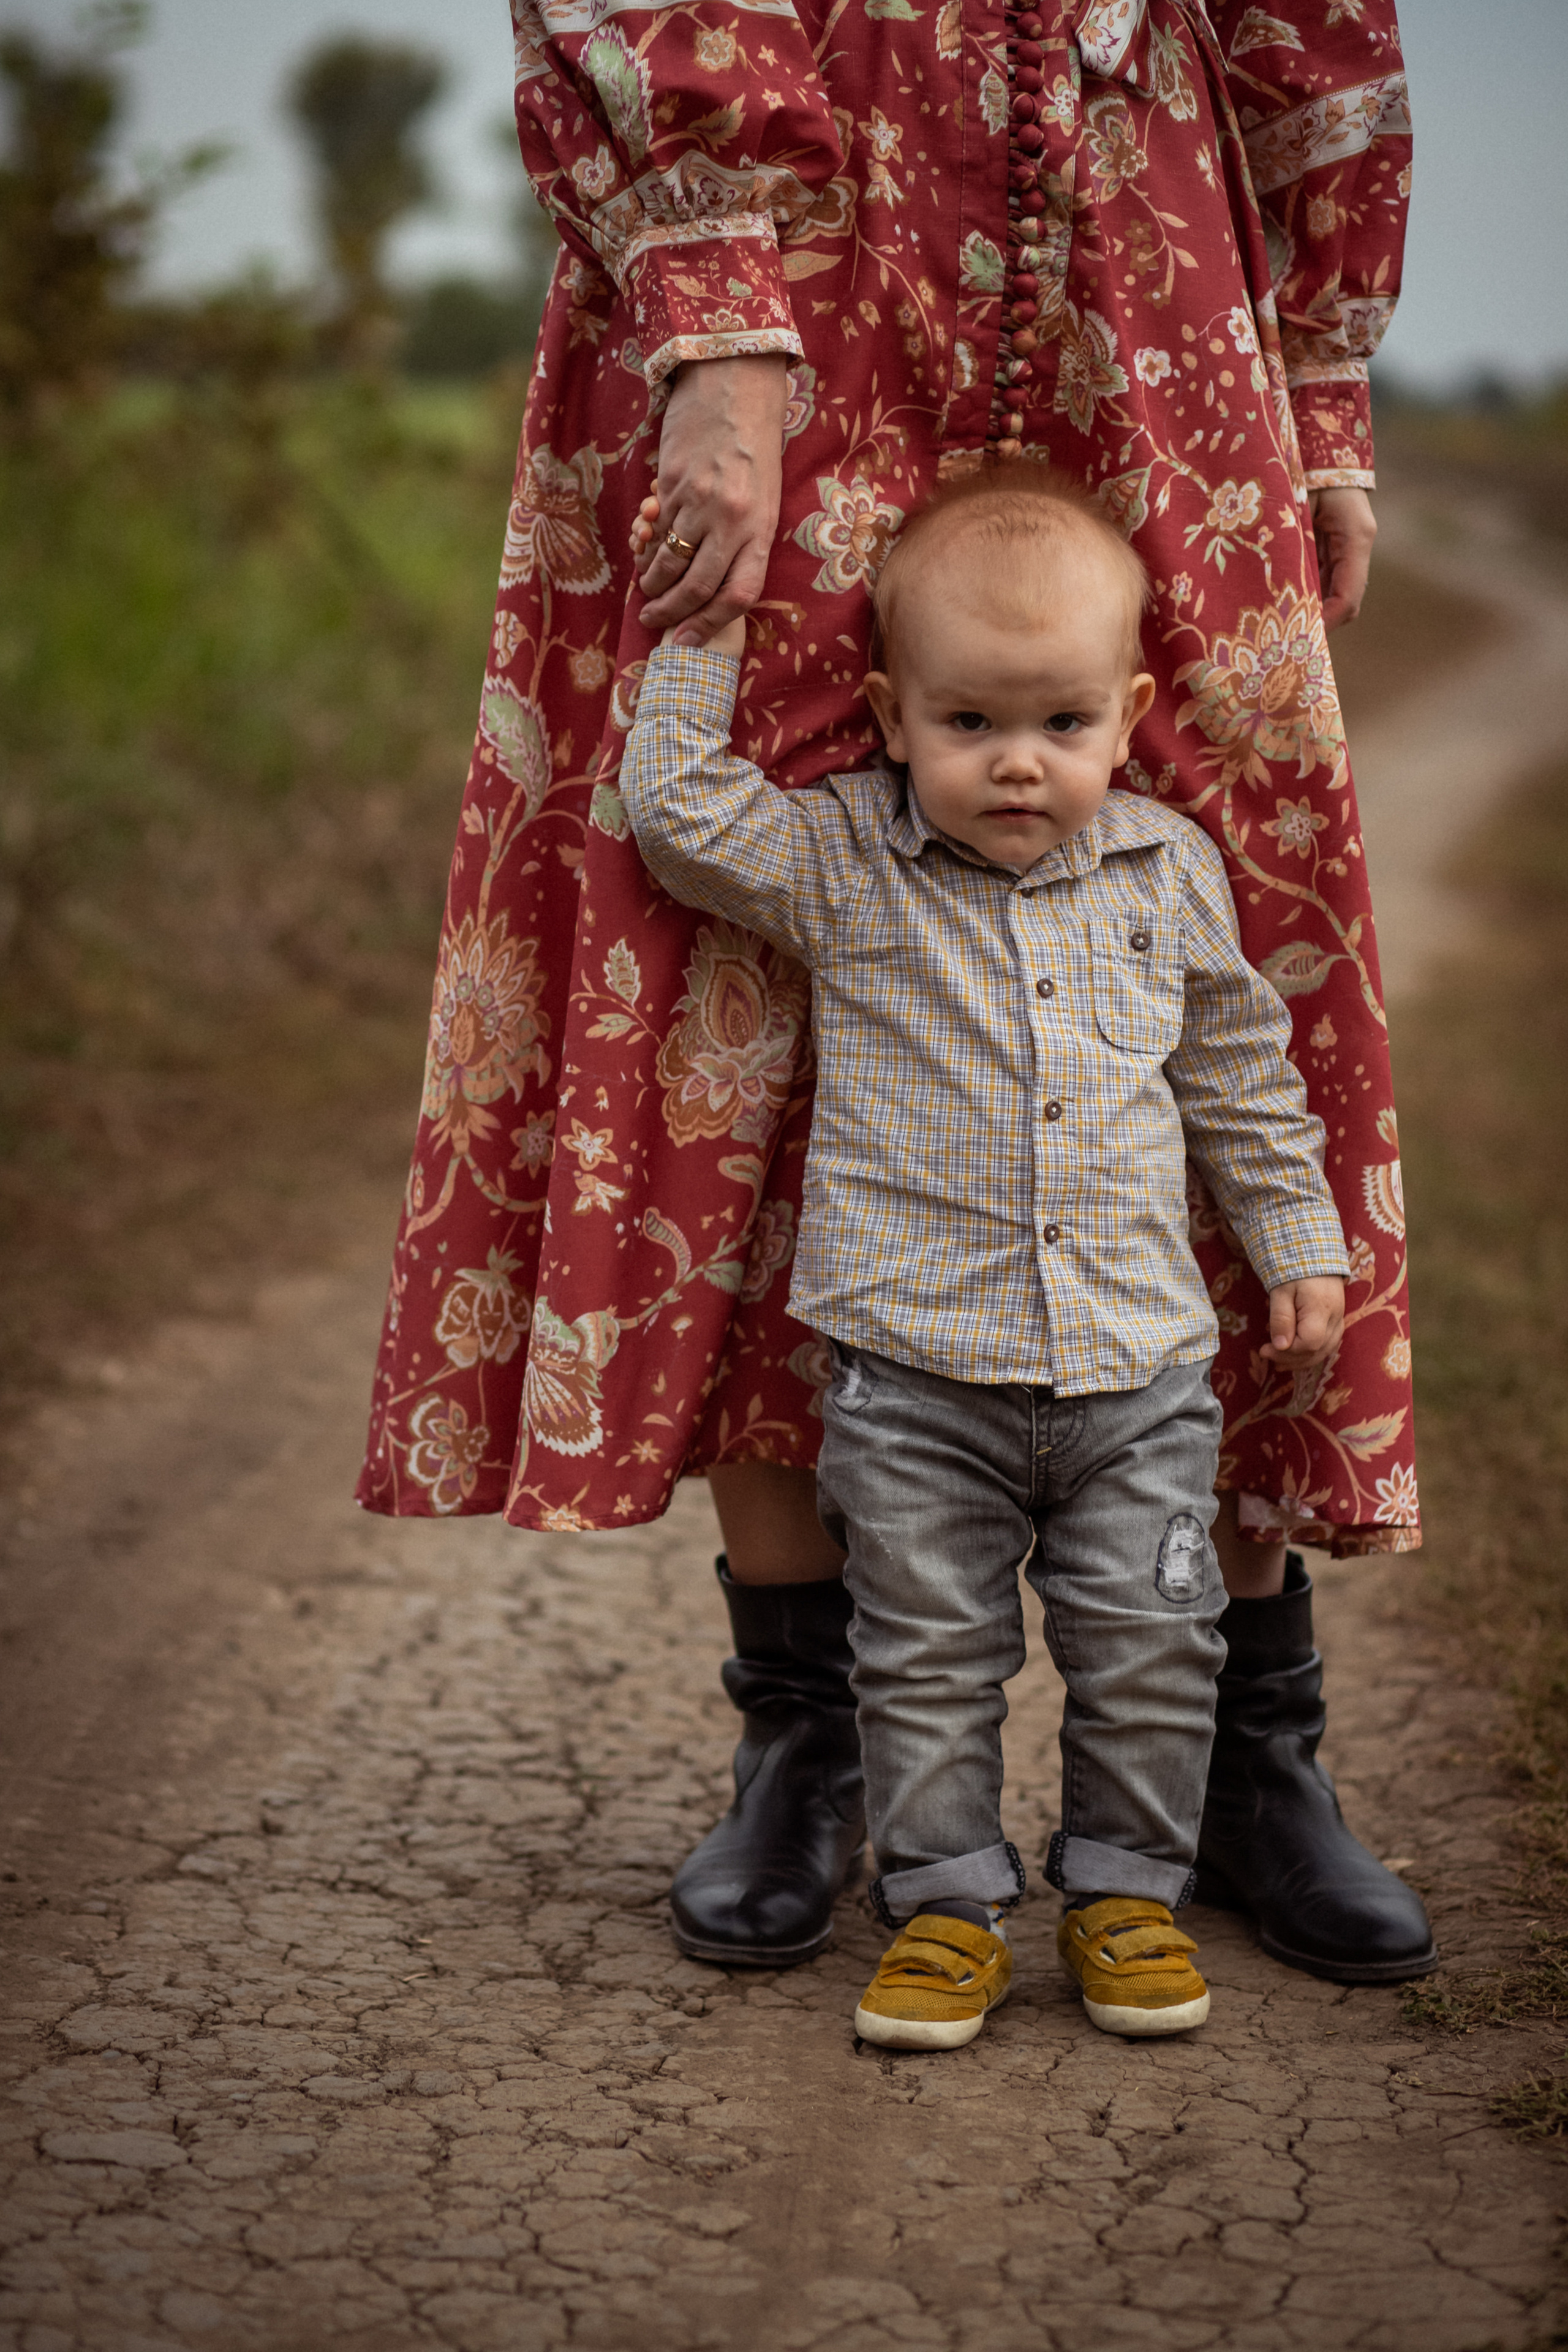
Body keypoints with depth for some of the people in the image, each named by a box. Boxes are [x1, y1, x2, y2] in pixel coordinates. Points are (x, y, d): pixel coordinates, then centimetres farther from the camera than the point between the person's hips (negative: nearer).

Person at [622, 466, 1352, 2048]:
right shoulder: (843, 867, -3)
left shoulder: (1168, 873, 5)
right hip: (917, 1372, -2)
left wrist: (1298, 1247, 16)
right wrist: (708, 636, -11)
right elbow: (680, 813, -12)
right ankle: (949, 1902, 20)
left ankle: (1126, 1887, 25)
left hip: (1140, 1369, 2)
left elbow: (1240, 1075, 15)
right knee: (928, 1659, 6)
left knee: (1148, 1649, 8)